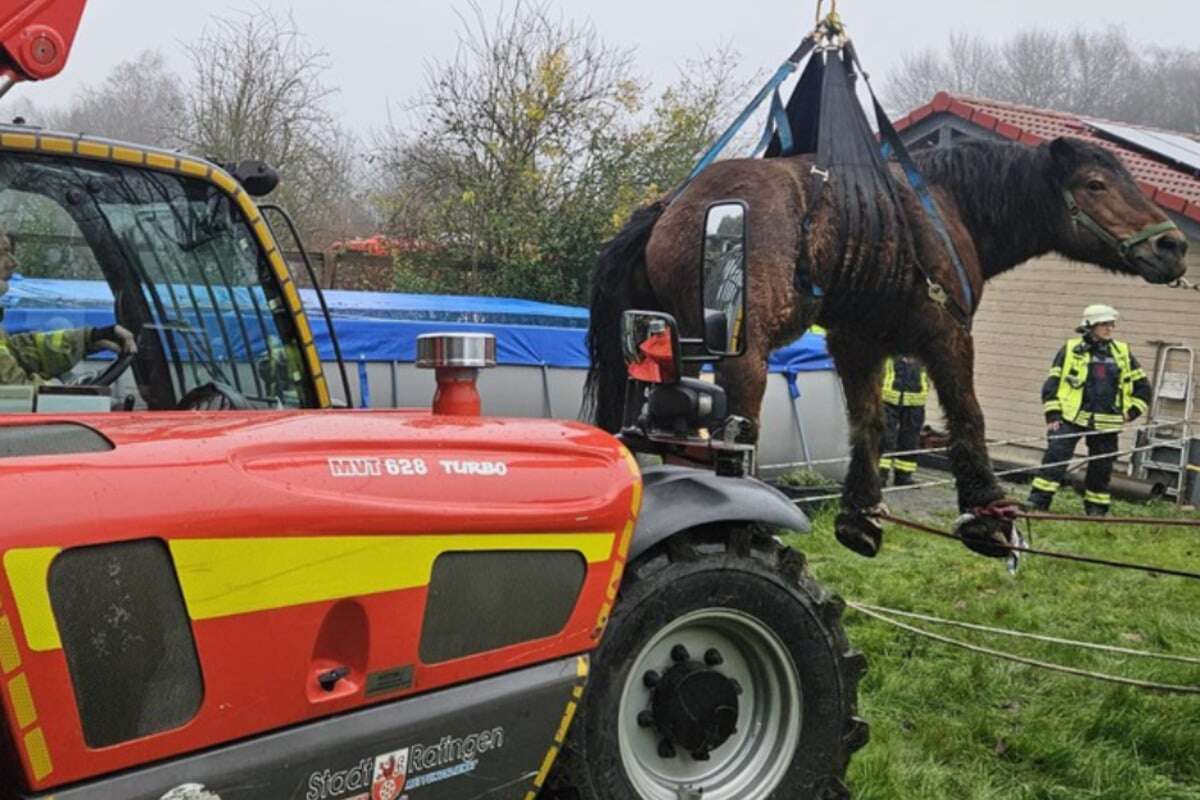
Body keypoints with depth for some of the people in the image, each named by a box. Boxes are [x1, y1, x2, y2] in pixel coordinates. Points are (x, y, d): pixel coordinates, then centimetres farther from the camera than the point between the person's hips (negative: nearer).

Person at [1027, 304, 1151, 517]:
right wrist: (1053, 415, -4)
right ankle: (1037, 503, -12)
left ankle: (1096, 510, 20)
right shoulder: (1071, 350, 2)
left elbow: (1142, 387, 19)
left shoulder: (1123, 353, 11)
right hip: (1070, 418, -3)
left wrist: (1130, 412, 8)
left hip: (1106, 424, 3)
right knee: (1055, 457, -14)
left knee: (1101, 467, 7)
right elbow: (1052, 383, 3)